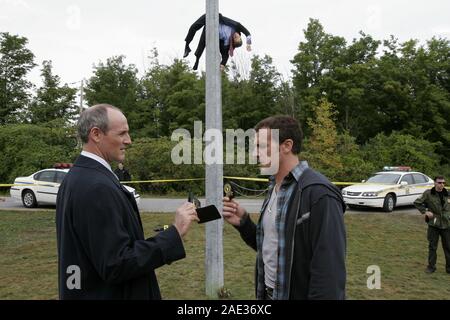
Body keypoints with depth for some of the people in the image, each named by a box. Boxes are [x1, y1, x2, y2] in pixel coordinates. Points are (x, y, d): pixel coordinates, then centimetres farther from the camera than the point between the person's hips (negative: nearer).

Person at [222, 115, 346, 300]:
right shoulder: (274, 187, 6)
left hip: (298, 295, -8)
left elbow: (330, 270, -24)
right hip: (269, 292, 8)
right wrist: (243, 222, -5)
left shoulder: (320, 194, -22)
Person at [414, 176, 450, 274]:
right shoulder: (428, 193, -7)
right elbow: (417, 203, -1)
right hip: (433, 224, -2)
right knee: (432, 247, 8)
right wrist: (425, 211, -10)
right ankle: (431, 267, 20)